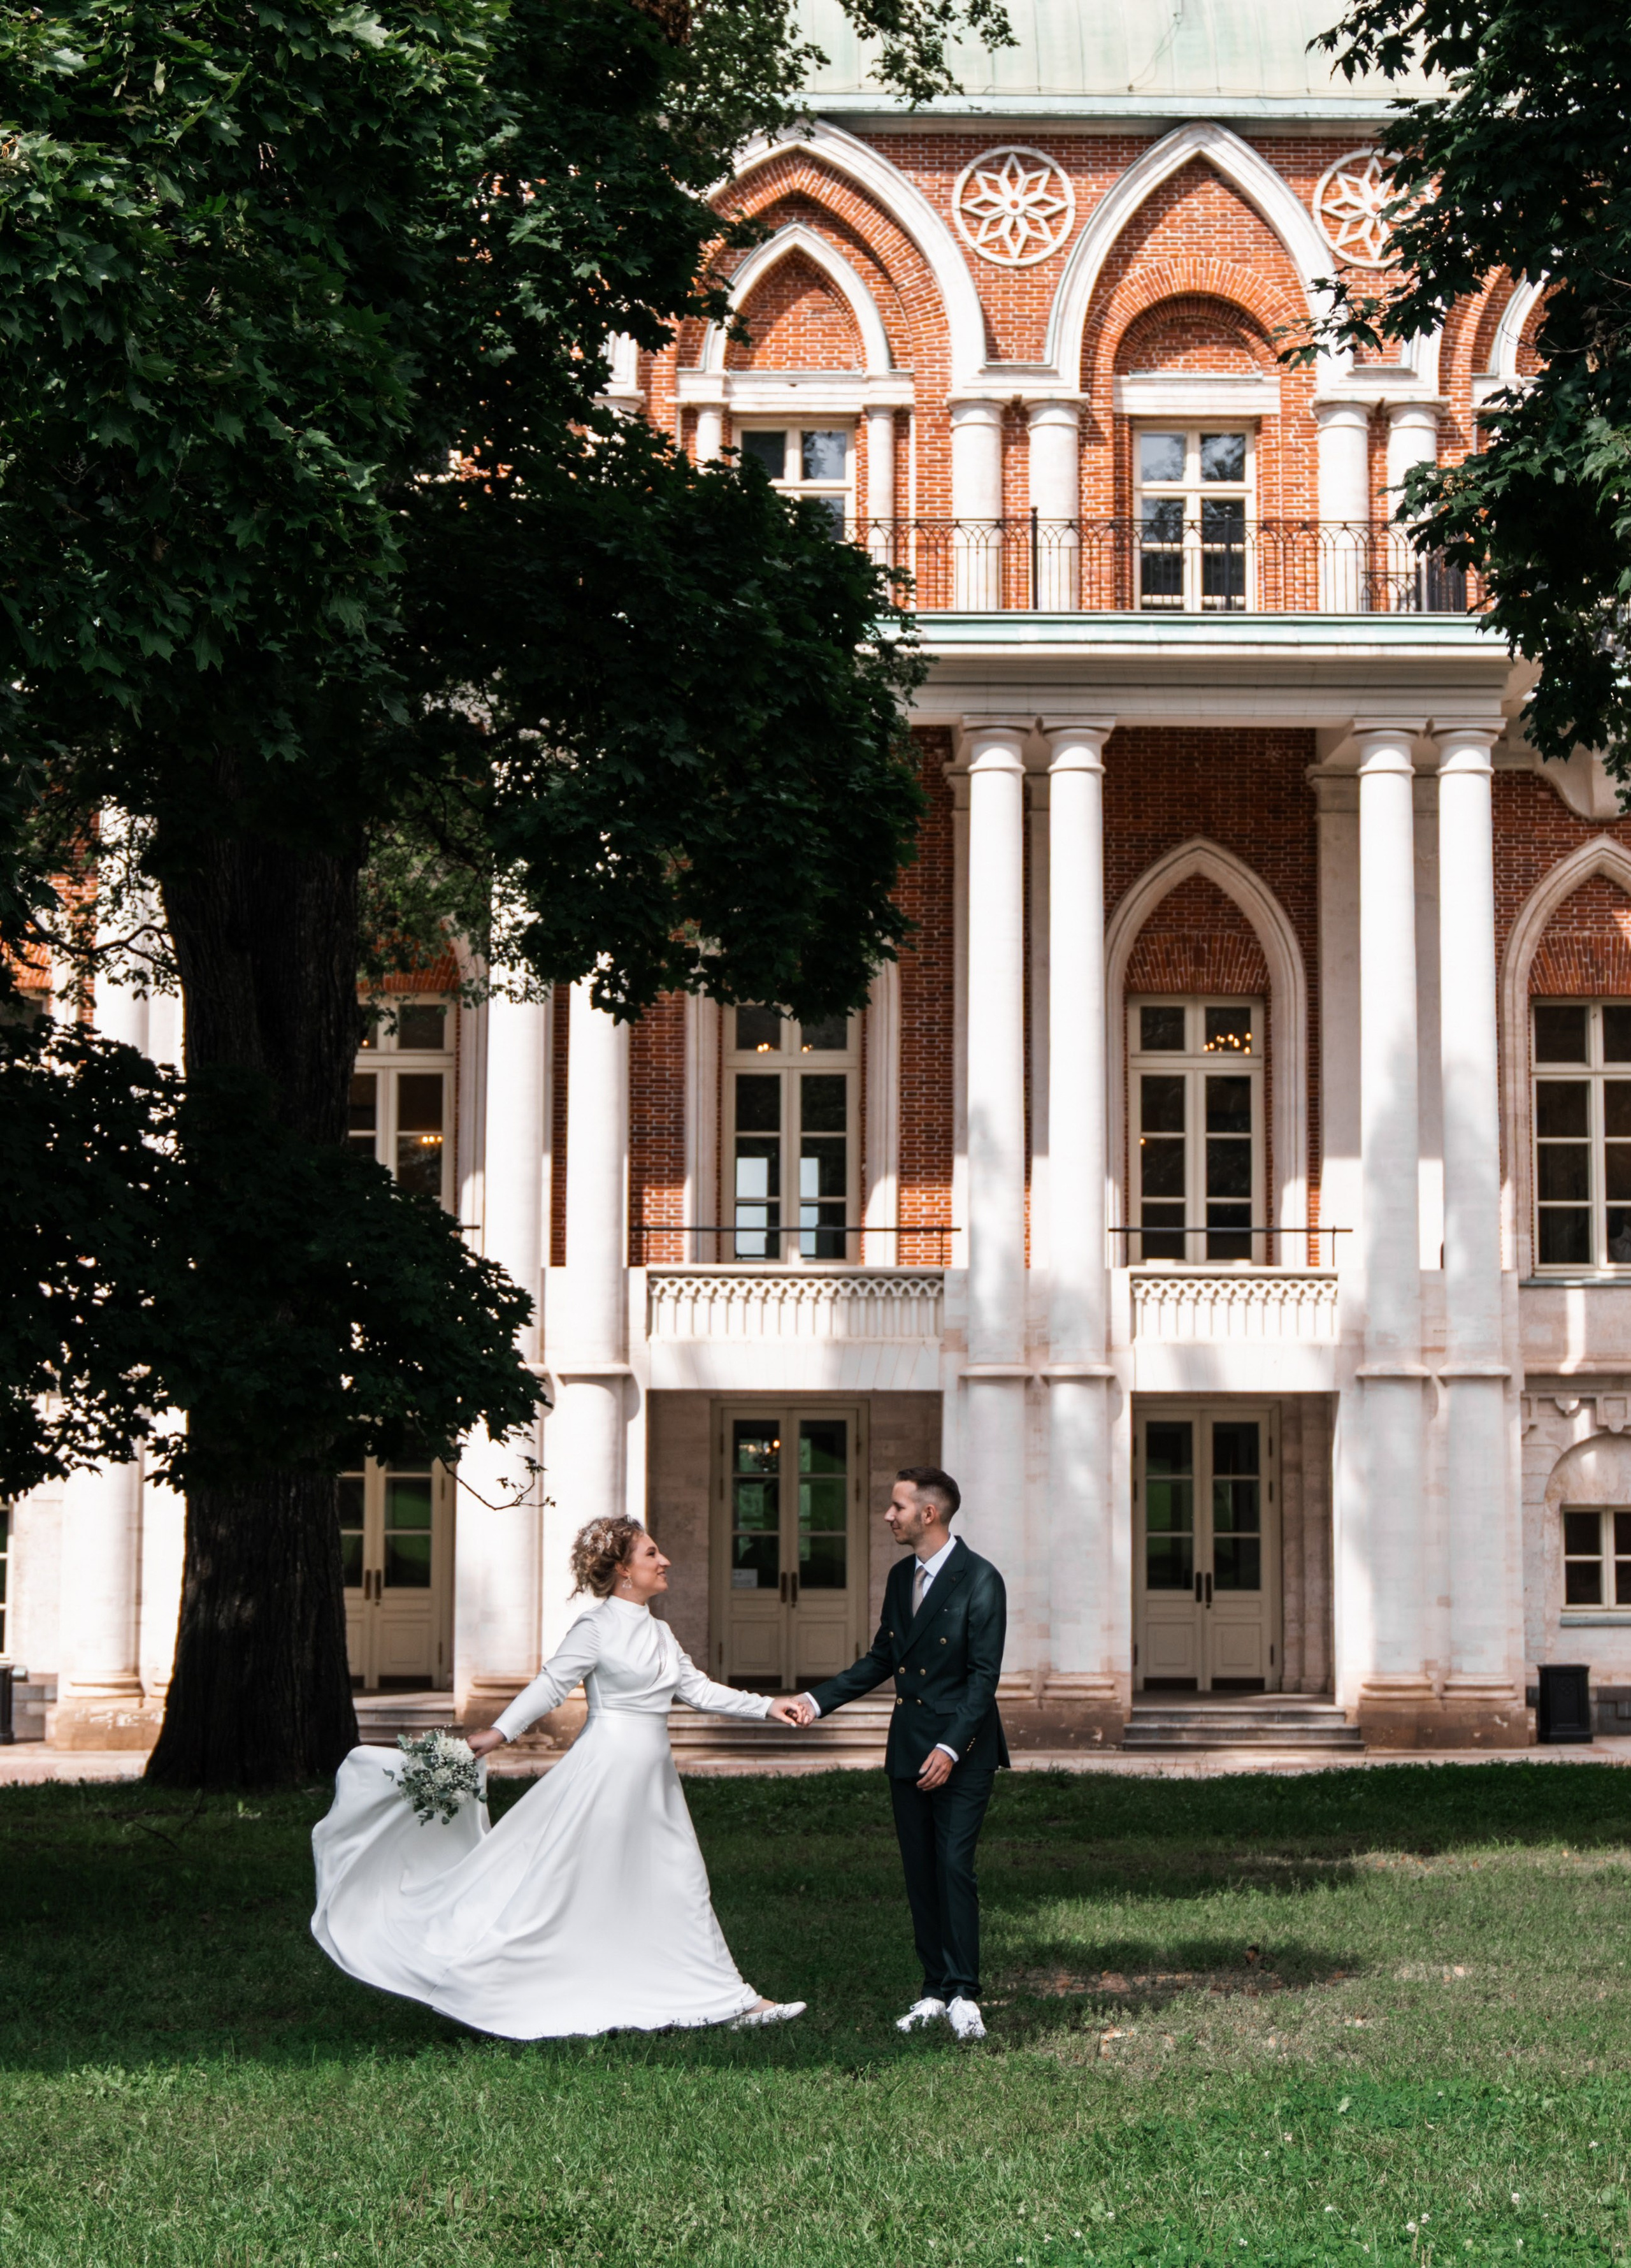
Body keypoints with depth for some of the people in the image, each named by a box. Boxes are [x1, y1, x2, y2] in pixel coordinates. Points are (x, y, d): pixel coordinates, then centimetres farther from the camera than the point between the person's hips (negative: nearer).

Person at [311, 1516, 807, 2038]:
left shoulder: (659, 1633, 13)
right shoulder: (597, 1628, -10)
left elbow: (698, 1689, 15)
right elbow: (551, 1685, -13)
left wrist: (766, 1706, 11)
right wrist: (499, 1733, -19)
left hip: (652, 1778, 8)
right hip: (606, 1767, -8)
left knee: (681, 1885, 10)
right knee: (555, 1878, -5)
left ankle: (731, 2000, 14)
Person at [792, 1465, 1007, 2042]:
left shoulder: (979, 1580, -12)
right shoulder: (901, 1577, 12)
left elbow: (983, 1675, -14)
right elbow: (882, 1658, 20)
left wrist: (950, 1748, -20)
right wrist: (818, 1701, 10)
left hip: (960, 1753, -7)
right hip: (907, 1751, 7)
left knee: (954, 1867, -11)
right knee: (920, 1874, 8)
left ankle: (963, 1994, -6)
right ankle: (935, 1990, 15)